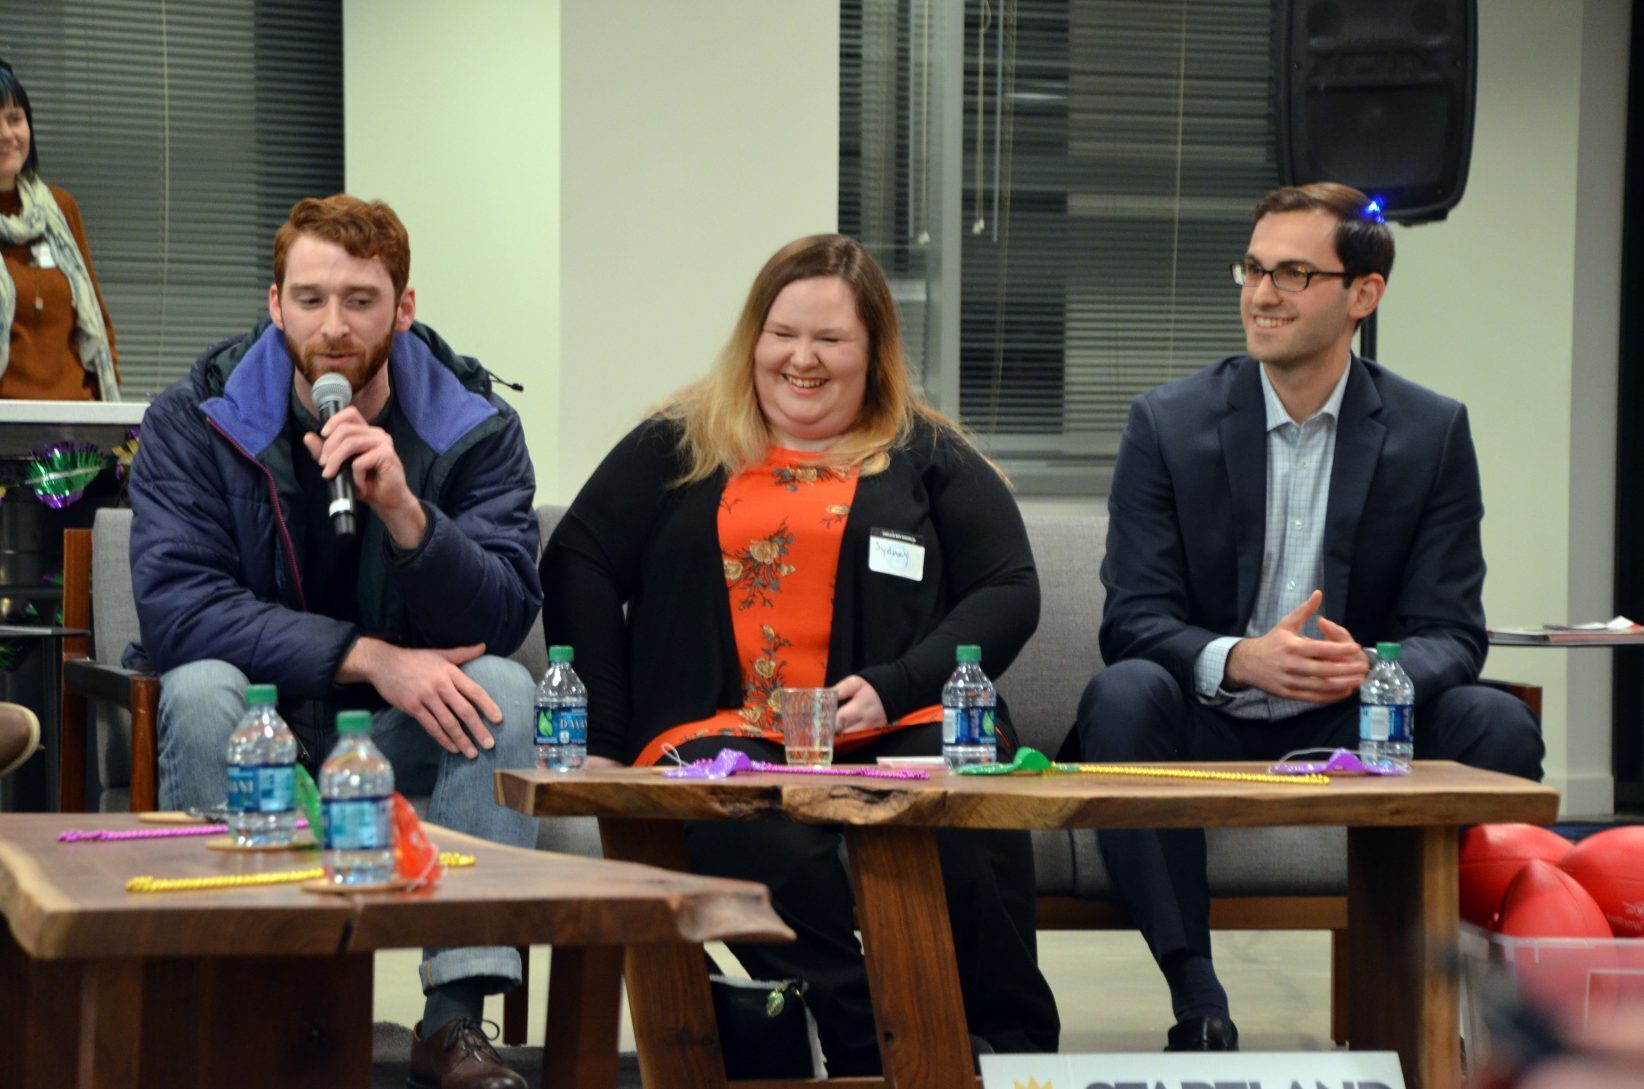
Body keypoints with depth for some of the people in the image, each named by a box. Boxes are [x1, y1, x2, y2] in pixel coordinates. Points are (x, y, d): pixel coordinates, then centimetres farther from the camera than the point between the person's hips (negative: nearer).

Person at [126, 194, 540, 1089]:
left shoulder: (473, 427, -6)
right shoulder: (194, 422, -8)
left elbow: (503, 621, -17)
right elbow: (173, 607, -21)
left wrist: (404, 510, -34)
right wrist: (368, 659, -28)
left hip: (407, 736, 1)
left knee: (503, 686, -27)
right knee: (201, 690, -32)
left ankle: (455, 1015, -28)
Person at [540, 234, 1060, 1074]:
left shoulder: (929, 458, 17)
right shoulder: (679, 446, 18)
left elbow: (1008, 590, 9)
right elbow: (579, 565, 10)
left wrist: (895, 686, -9)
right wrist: (601, 737, -2)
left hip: (897, 728, 0)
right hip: (723, 730, 0)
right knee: (765, 845, -37)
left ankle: (1012, 1051, -24)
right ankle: (867, 1055, -31)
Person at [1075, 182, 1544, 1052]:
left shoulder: (1433, 433, 2)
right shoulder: (1168, 424, -1)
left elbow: (1451, 633, -2)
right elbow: (1132, 620, -7)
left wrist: (1374, 668, -28)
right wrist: (1240, 660, -30)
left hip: (1352, 731, 1)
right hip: (1207, 731, -1)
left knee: (1497, 726, -26)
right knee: (1123, 695, -33)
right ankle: (1198, 1006, -29)